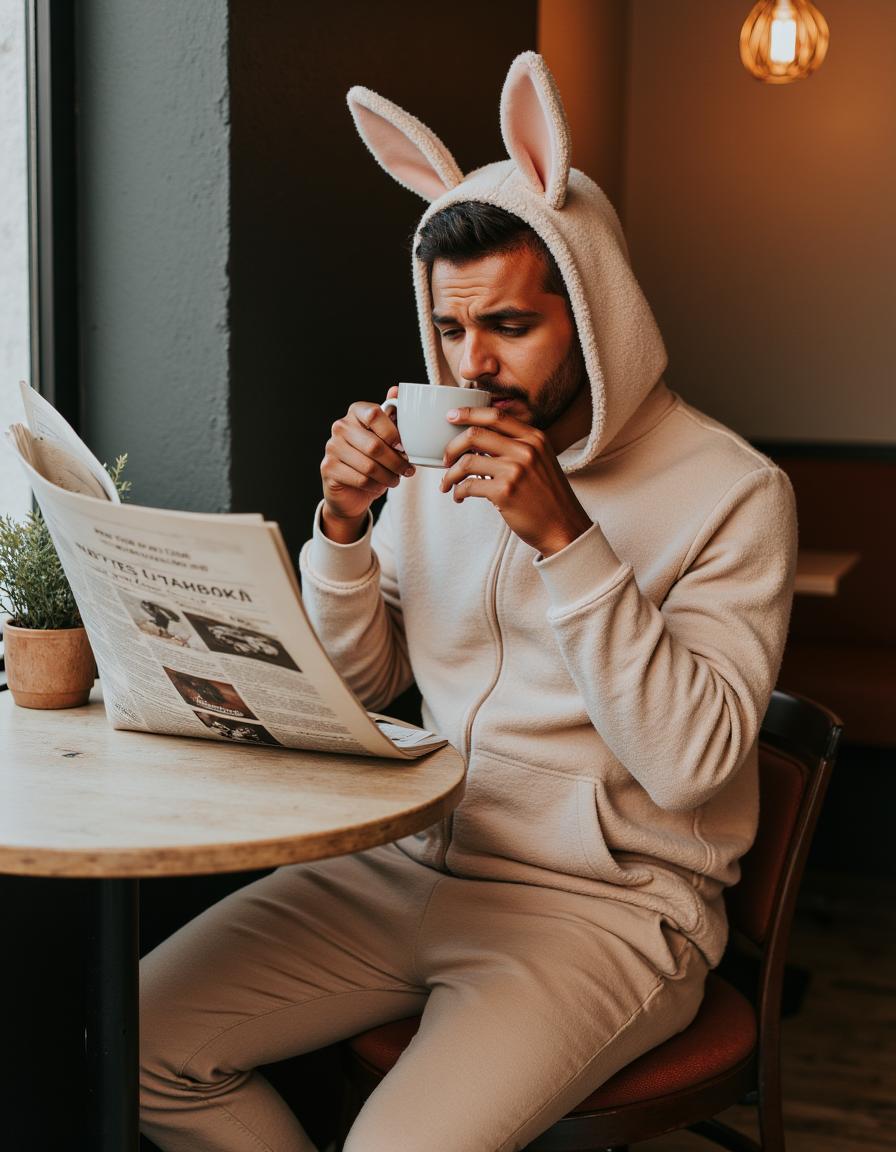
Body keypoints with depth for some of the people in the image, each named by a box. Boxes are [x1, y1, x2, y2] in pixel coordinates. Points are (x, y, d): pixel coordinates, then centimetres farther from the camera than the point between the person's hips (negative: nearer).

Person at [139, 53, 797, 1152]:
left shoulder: (729, 491, -10)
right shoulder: (439, 456, 6)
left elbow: (691, 761, -20)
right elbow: (354, 686, 9)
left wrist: (565, 536, -26)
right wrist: (344, 524, -9)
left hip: (604, 905, -5)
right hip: (412, 865, 6)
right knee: (145, 1037, -6)